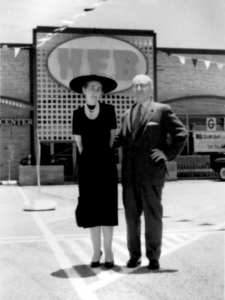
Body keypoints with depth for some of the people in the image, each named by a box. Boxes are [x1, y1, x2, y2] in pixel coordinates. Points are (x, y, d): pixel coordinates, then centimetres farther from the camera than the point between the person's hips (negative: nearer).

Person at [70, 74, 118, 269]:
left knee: (107, 206, -1)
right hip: (87, 164, 1)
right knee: (91, 207, 3)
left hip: (106, 162, -1)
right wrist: (88, 156, 12)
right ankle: (96, 250, 13)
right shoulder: (78, 114, 1)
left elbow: (112, 135, 7)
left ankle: (108, 250, 8)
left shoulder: (109, 110, -2)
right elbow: (78, 140, 11)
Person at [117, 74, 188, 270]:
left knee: (153, 215, 2)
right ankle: (134, 255, 19)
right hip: (129, 174, 4)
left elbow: (181, 134, 0)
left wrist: (168, 154, -6)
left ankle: (153, 257, 12)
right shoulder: (127, 116, 18)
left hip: (151, 173, -4)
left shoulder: (162, 110, 3)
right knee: (131, 216, 7)